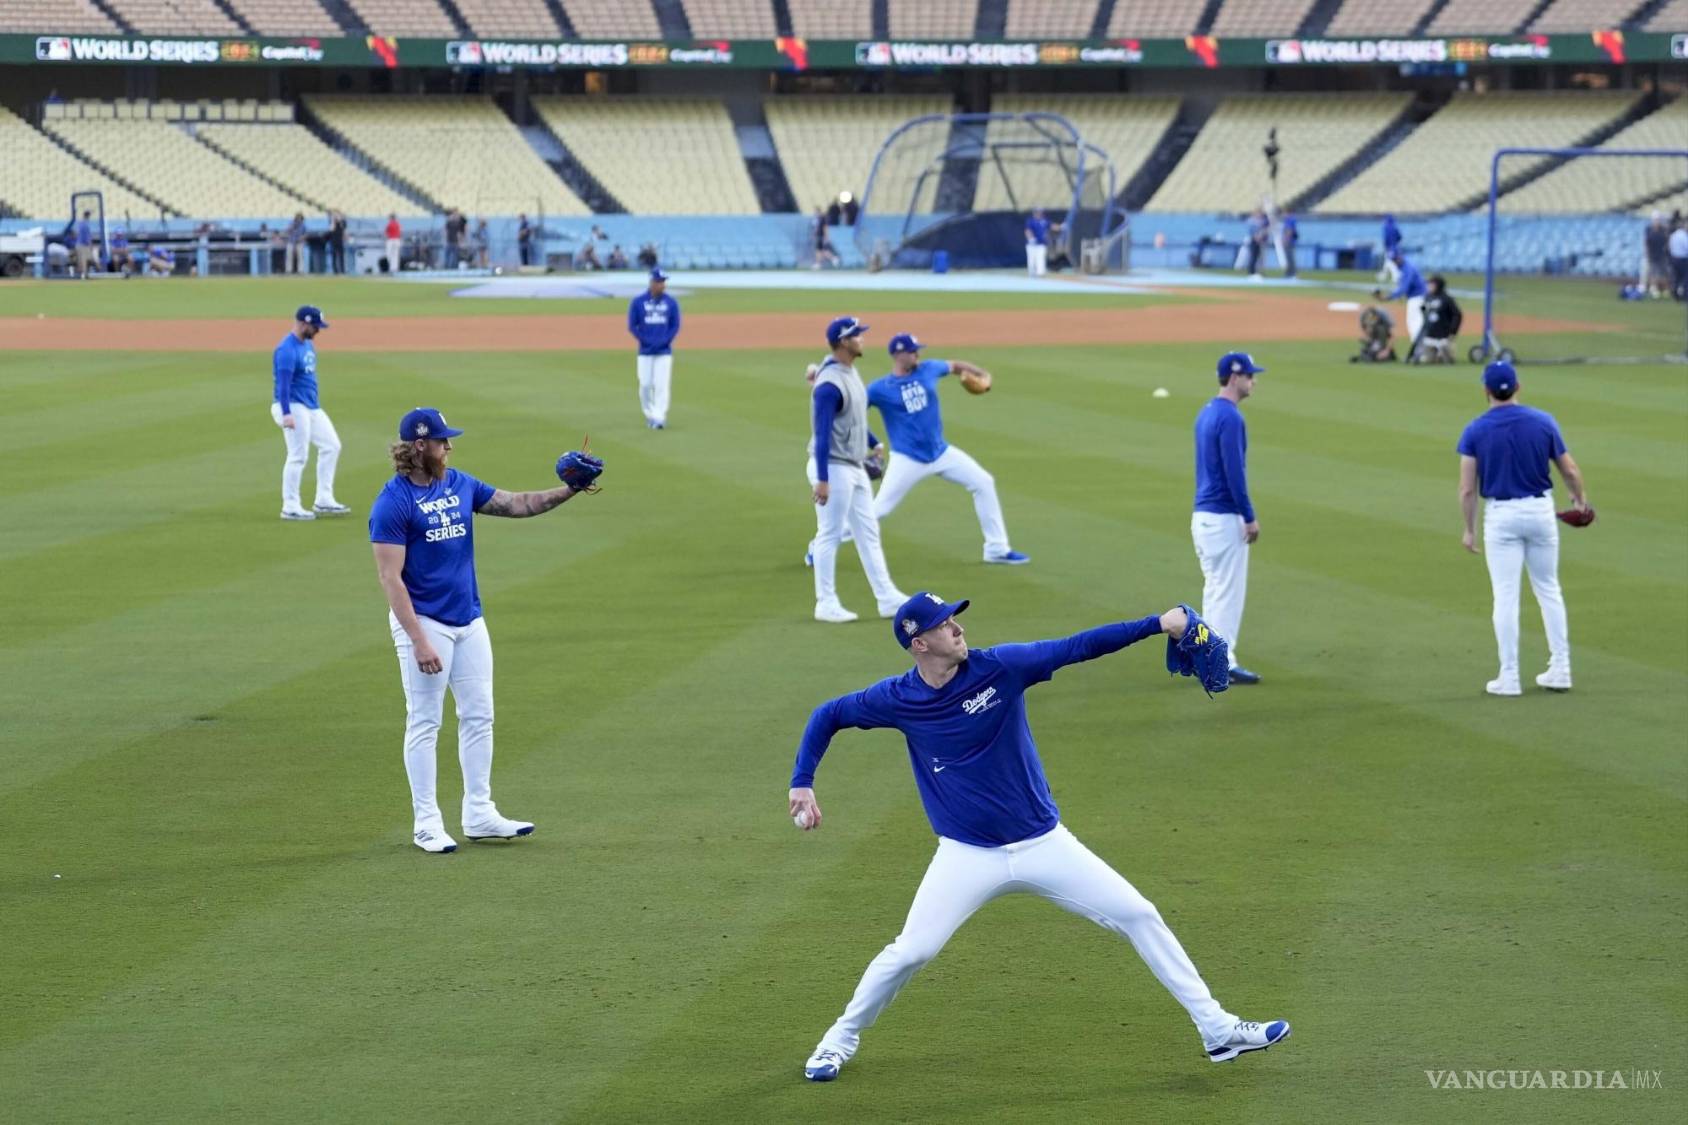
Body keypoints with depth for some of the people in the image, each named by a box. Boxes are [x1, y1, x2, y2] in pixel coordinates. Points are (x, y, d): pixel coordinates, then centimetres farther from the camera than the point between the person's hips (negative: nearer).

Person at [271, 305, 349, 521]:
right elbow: (283, 383, -24)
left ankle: (323, 501, 16)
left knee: (331, 446, 12)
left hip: (312, 406, 10)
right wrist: (286, 414, -32)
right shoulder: (288, 349, -18)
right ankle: (290, 508, 0)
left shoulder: (308, 345, 12)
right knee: (298, 456, -8)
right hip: (294, 407, -10)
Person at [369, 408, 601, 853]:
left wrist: (566, 492, -5)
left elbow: (516, 504, 11)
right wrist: (418, 641, -23)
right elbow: (390, 577, -18)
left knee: (479, 717, 10)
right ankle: (426, 823, 6)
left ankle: (479, 814, 18)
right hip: (424, 623, -8)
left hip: (469, 620, 8)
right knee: (424, 724, -1)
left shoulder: (460, 484, 7)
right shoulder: (392, 503, -15)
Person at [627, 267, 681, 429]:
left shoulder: (671, 303, 3)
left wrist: (664, 341, -9)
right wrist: (646, 341, -9)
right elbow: (632, 326, 1)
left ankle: (659, 418, -9)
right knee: (645, 384, 1)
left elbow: (675, 326, 4)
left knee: (661, 385, -8)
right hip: (645, 352, 0)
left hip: (664, 351, 0)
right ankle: (649, 415, 18)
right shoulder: (638, 302, 0)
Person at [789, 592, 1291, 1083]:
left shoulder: (999, 667, -11)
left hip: (1044, 843, 1)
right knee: (910, 952, -9)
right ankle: (840, 1040, 16)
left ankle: (1217, 1030, 6)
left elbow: (1077, 647, -15)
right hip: (968, 856, -1)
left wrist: (1157, 624, -22)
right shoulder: (898, 699, -9)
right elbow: (827, 716, 6)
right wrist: (801, 784, -1)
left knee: (1139, 916, -2)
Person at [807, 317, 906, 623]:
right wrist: (821, 480, -25)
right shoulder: (829, 384, -22)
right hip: (834, 468, -10)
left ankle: (887, 598, 16)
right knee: (830, 535, -2)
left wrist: (873, 443, 30)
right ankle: (826, 604, 5)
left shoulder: (850, 372, 9)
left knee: (868, 533, 12)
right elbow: (822, 433, -24)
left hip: (855, 467, 10)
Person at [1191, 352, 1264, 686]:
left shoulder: (1207, 413, 14)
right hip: (1224, 517, -10)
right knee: (1229, 590, -5)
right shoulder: (1230, 417, -16)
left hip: (1202, 514, 10)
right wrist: (1250, 517, -16)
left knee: (1215, 589, 14)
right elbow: (1234, 471, -20)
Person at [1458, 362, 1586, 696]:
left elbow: (1467, 488, -9)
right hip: (1540, 509, 2)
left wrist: (1470, 529, 2)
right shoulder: (1543, 422, -4)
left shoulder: (1475, 430, -8)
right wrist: (1580, 499, 22)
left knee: (1505, 596, 1)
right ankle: (1560, 669, 14)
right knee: (1548, 590, 14)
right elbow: (1570, 471, 3)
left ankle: (1509, 677, 1)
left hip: (1501, 516, -2)